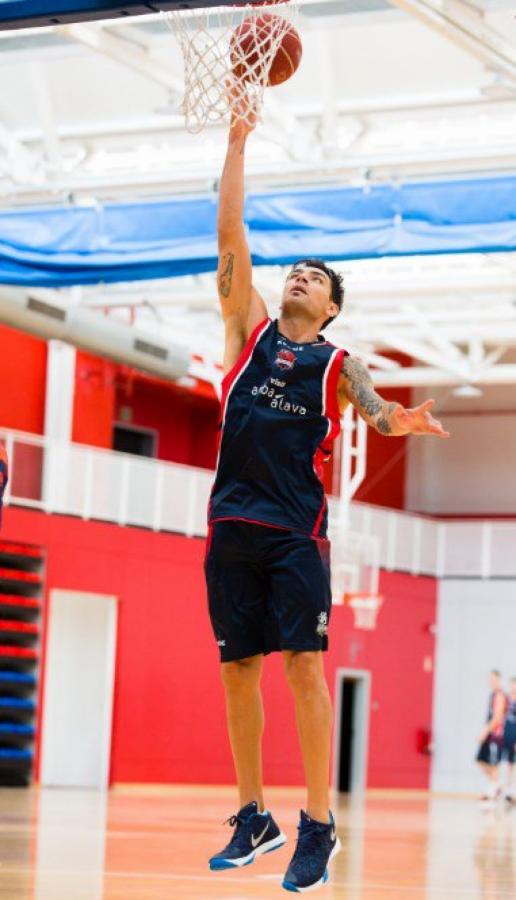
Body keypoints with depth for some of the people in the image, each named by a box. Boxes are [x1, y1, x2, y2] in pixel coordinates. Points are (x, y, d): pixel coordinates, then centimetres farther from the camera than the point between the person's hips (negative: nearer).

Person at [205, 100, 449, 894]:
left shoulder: (338, 364, 10)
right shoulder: (250, 329, 14)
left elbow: (374, 411, -8)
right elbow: (230, 238, 8)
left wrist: (400, 420, -33)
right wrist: (238, 142, 5)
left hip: (296, 528, -3)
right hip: (232, 523, 3)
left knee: (304, 667, -10)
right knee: (238, 671, 4)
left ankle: (319, 826, -6)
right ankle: (255, 819, 14)